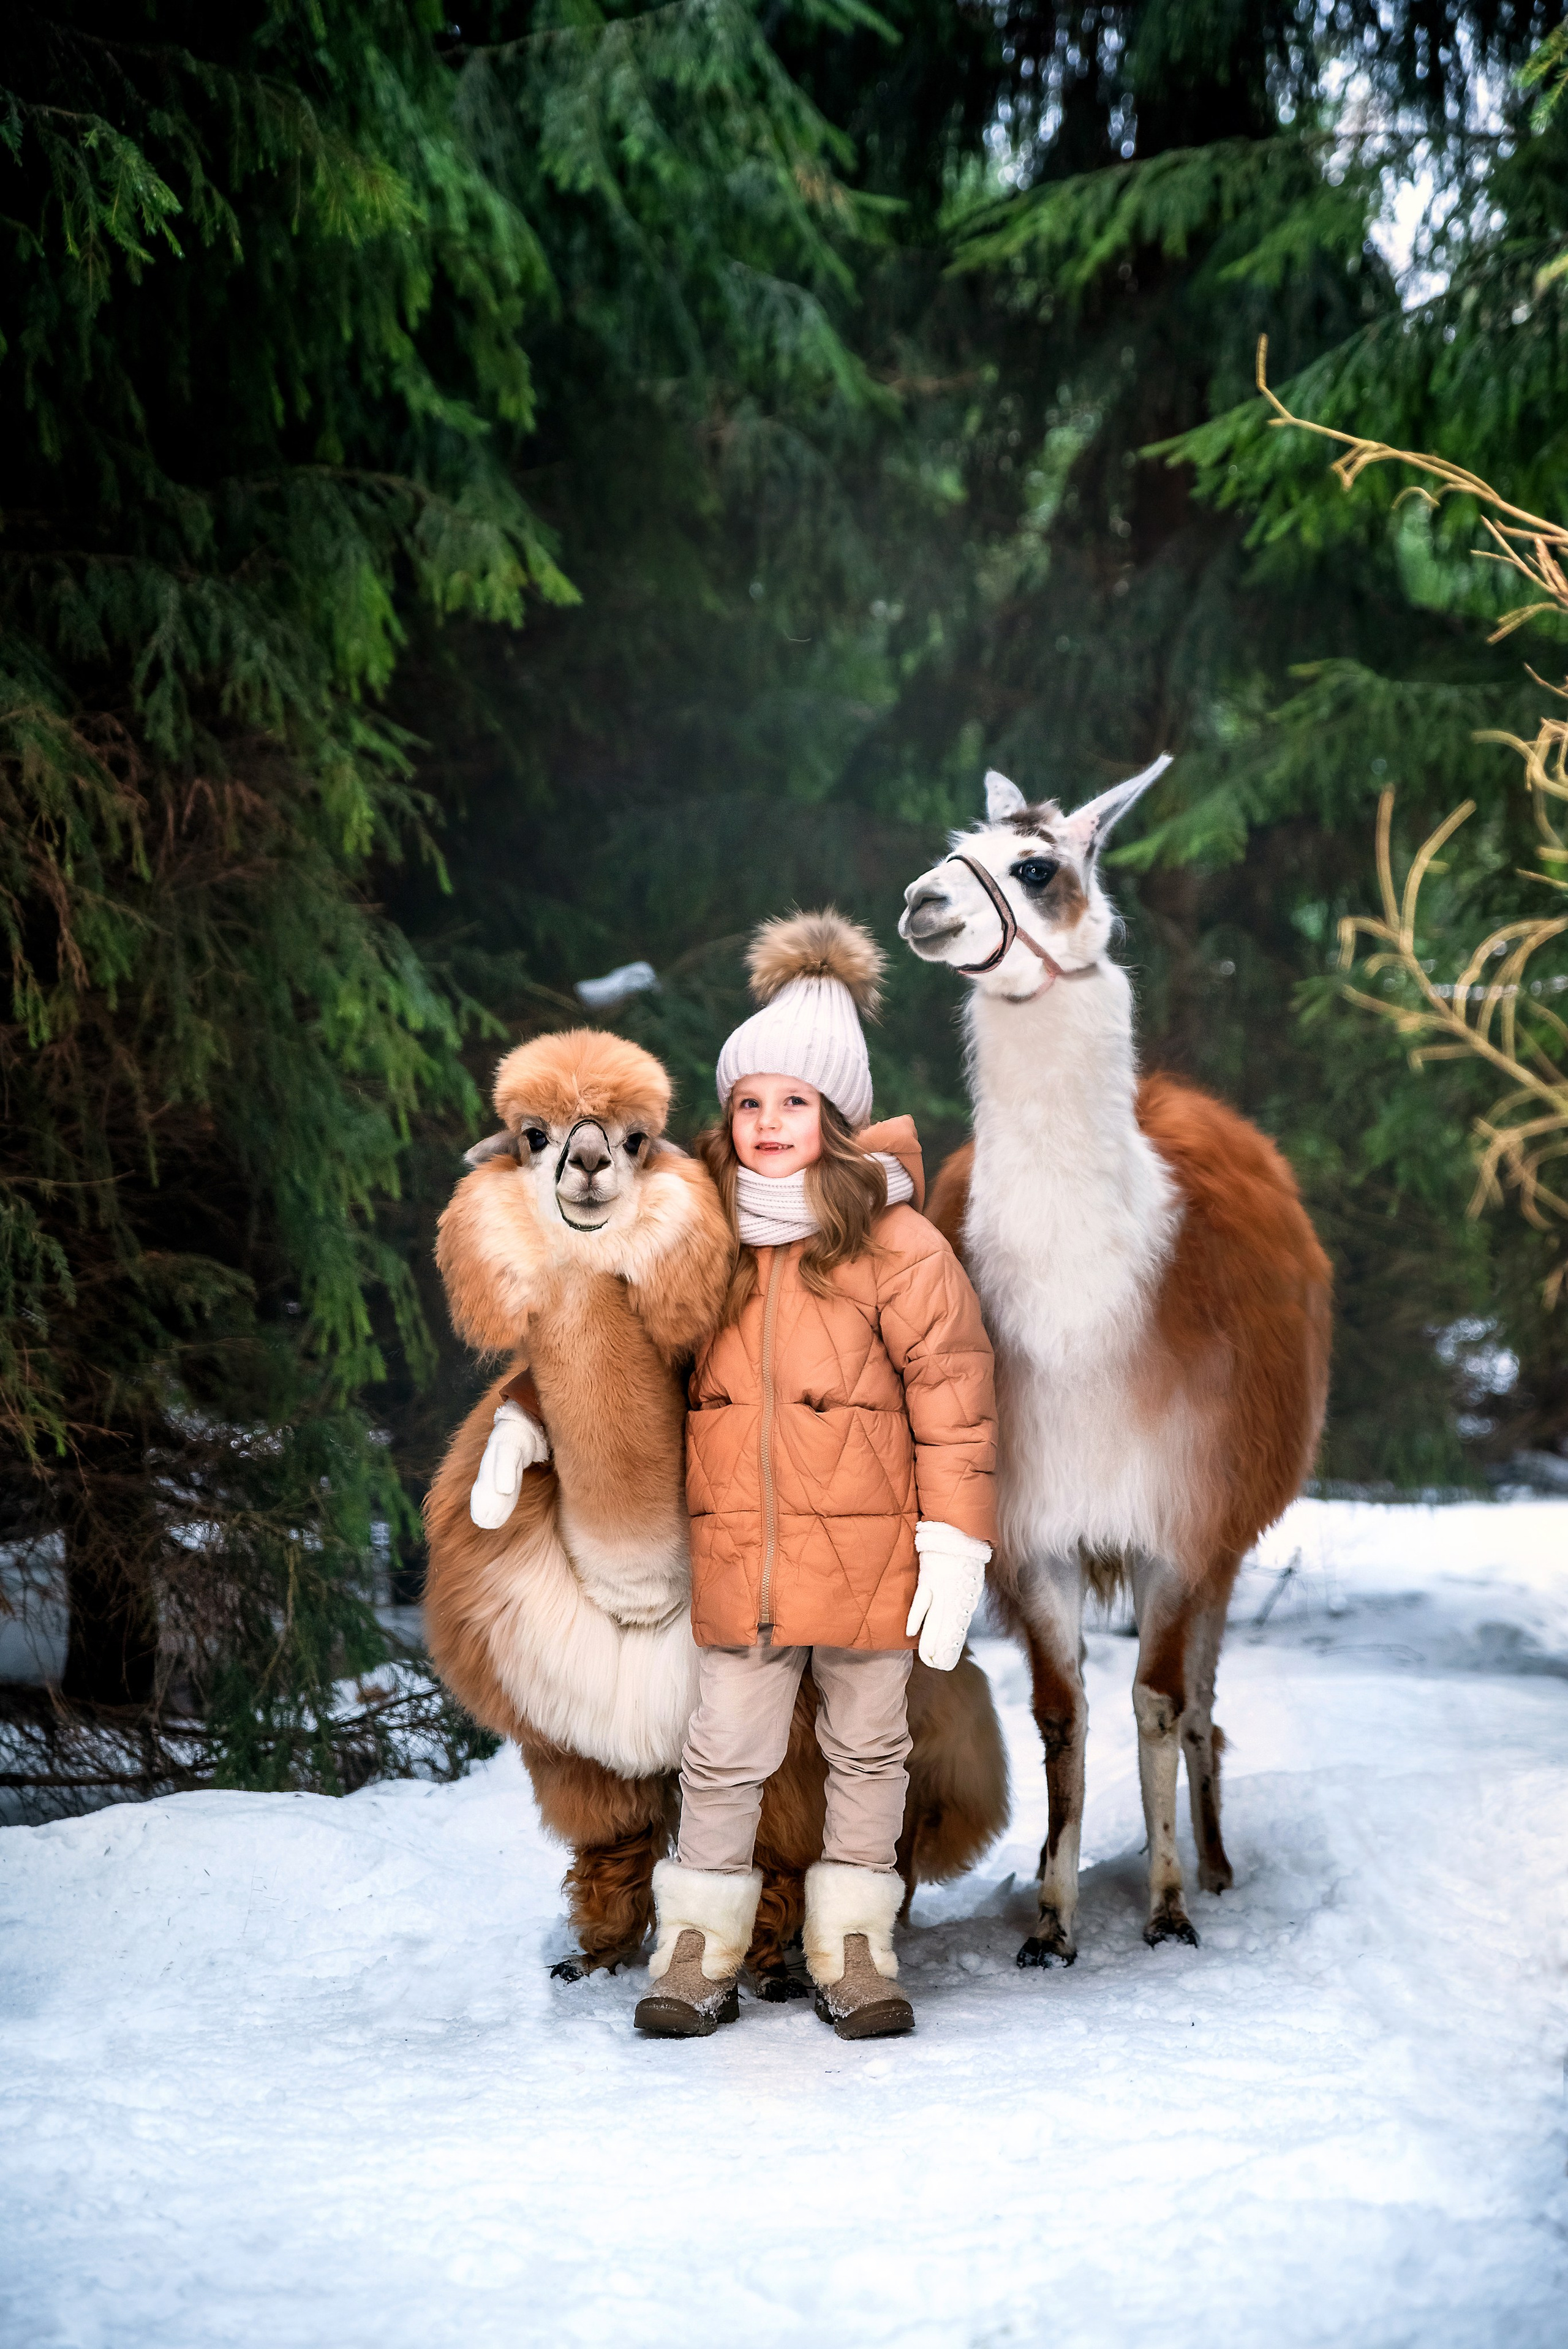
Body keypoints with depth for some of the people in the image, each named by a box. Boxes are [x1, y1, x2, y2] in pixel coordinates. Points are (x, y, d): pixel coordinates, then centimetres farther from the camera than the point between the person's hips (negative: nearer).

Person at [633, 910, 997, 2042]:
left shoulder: (898, 1247, -9)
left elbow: (954, 1399, -8)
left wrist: (956, 1546, -11)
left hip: (866, 1554, -2)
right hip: (734, 1554, 2)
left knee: (869, 1752, 11)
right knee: (723, 1757, 7)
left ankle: (854, 1946, 24)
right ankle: (702, 1949, 19)